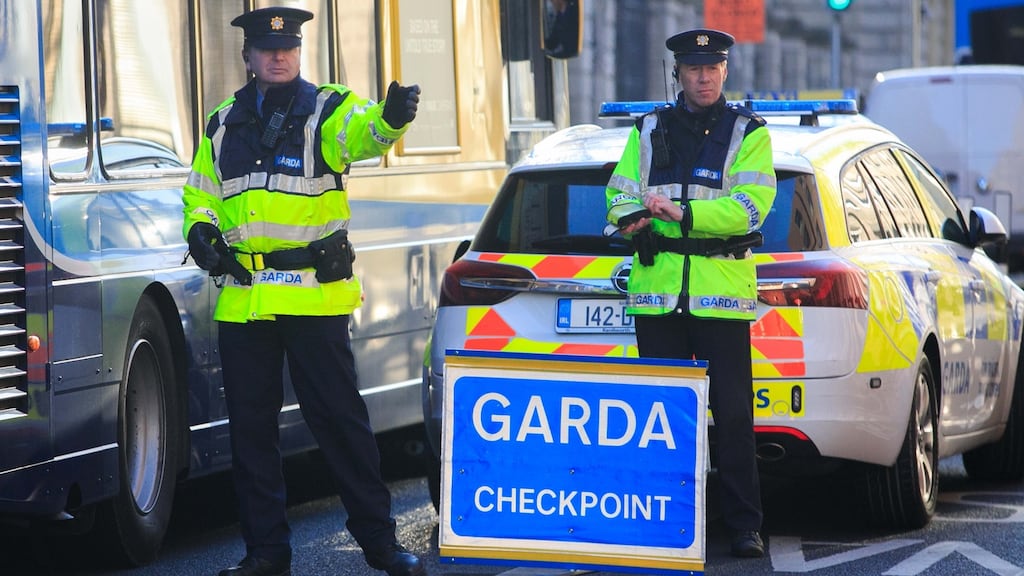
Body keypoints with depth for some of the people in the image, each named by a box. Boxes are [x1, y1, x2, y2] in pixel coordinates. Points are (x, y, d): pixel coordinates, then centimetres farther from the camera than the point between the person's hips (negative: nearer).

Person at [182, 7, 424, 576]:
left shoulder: (327, 109, 0)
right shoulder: (224, 124, 14)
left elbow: (361, 133, -23)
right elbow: (199, 192, 25)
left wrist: (390, 119, -46)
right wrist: (200, 231, 3)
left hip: (314, 295, -5)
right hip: (242, 299, 5)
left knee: (340, 418, -3)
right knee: (251, 427, 8)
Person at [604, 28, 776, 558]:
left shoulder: (747, 132, 5)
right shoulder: (649, 130, 15)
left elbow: (749, 205, -8)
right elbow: (620, 191, 10)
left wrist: (681, 212, -17)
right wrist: (632, 216, -14)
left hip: (722, 291, -3)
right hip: (657, 288, 3)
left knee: (733, 415, -4)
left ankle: (744, 526, 0)